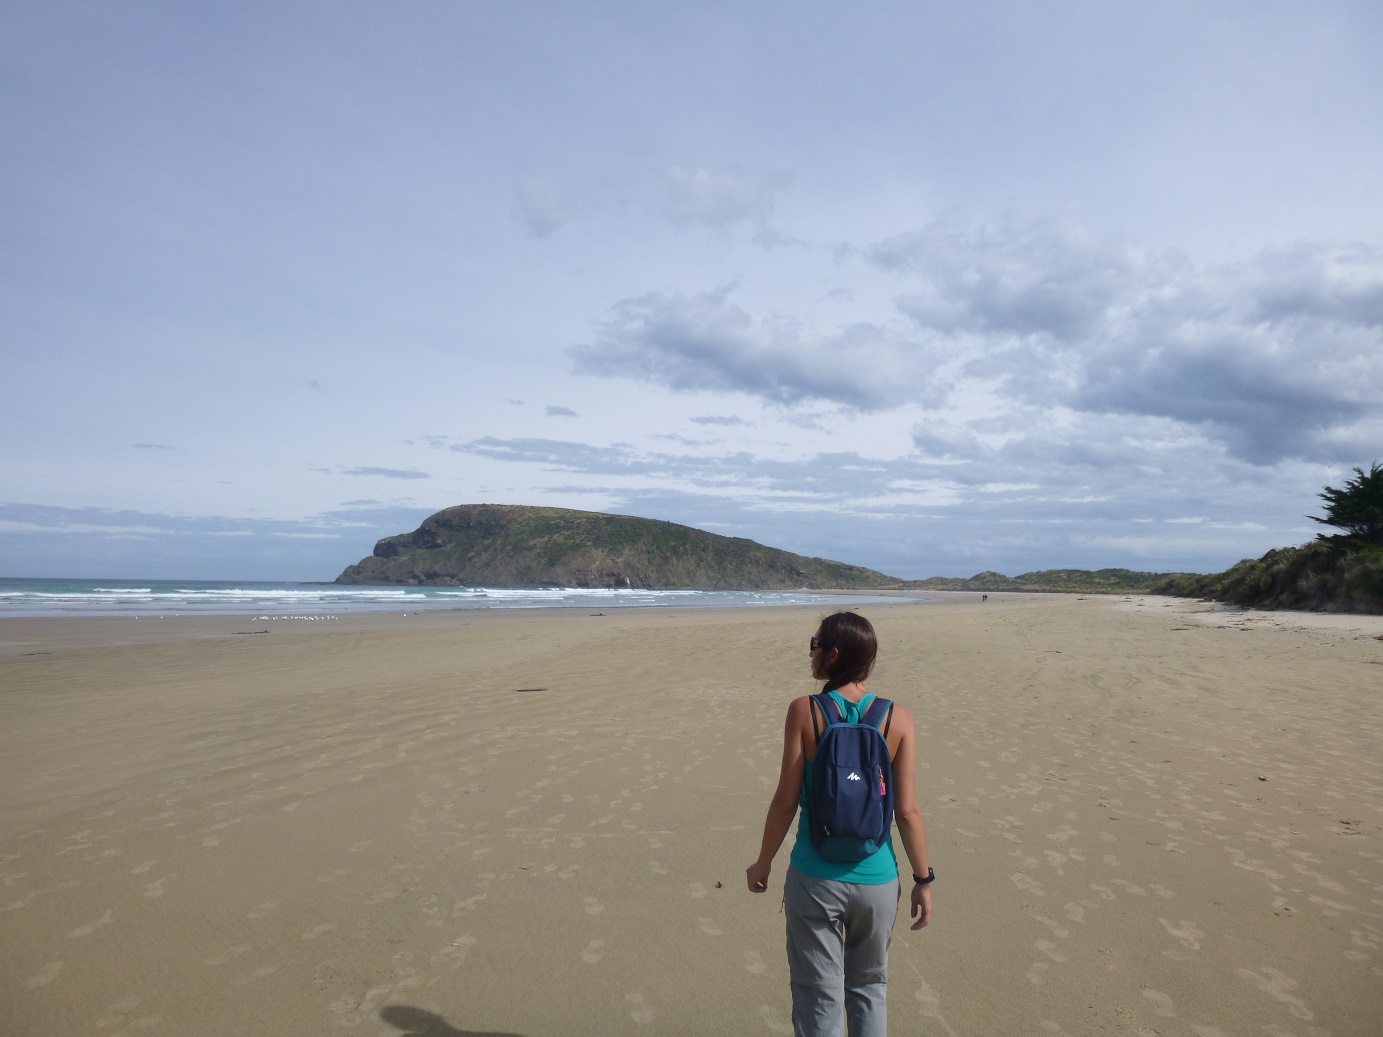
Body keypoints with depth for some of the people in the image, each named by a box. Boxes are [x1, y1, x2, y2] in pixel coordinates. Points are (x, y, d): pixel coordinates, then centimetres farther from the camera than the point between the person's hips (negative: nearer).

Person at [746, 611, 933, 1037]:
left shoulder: (804, 711, -13)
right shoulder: (898, 718, -8)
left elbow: (786, 801, -10)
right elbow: (907, 810, -7)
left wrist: (763, 863, 5)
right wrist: (923, 879, 5)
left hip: (816, 879, -2)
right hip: (876, 880, 2)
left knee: (819, 998, 14)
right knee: (869, 987, 24)